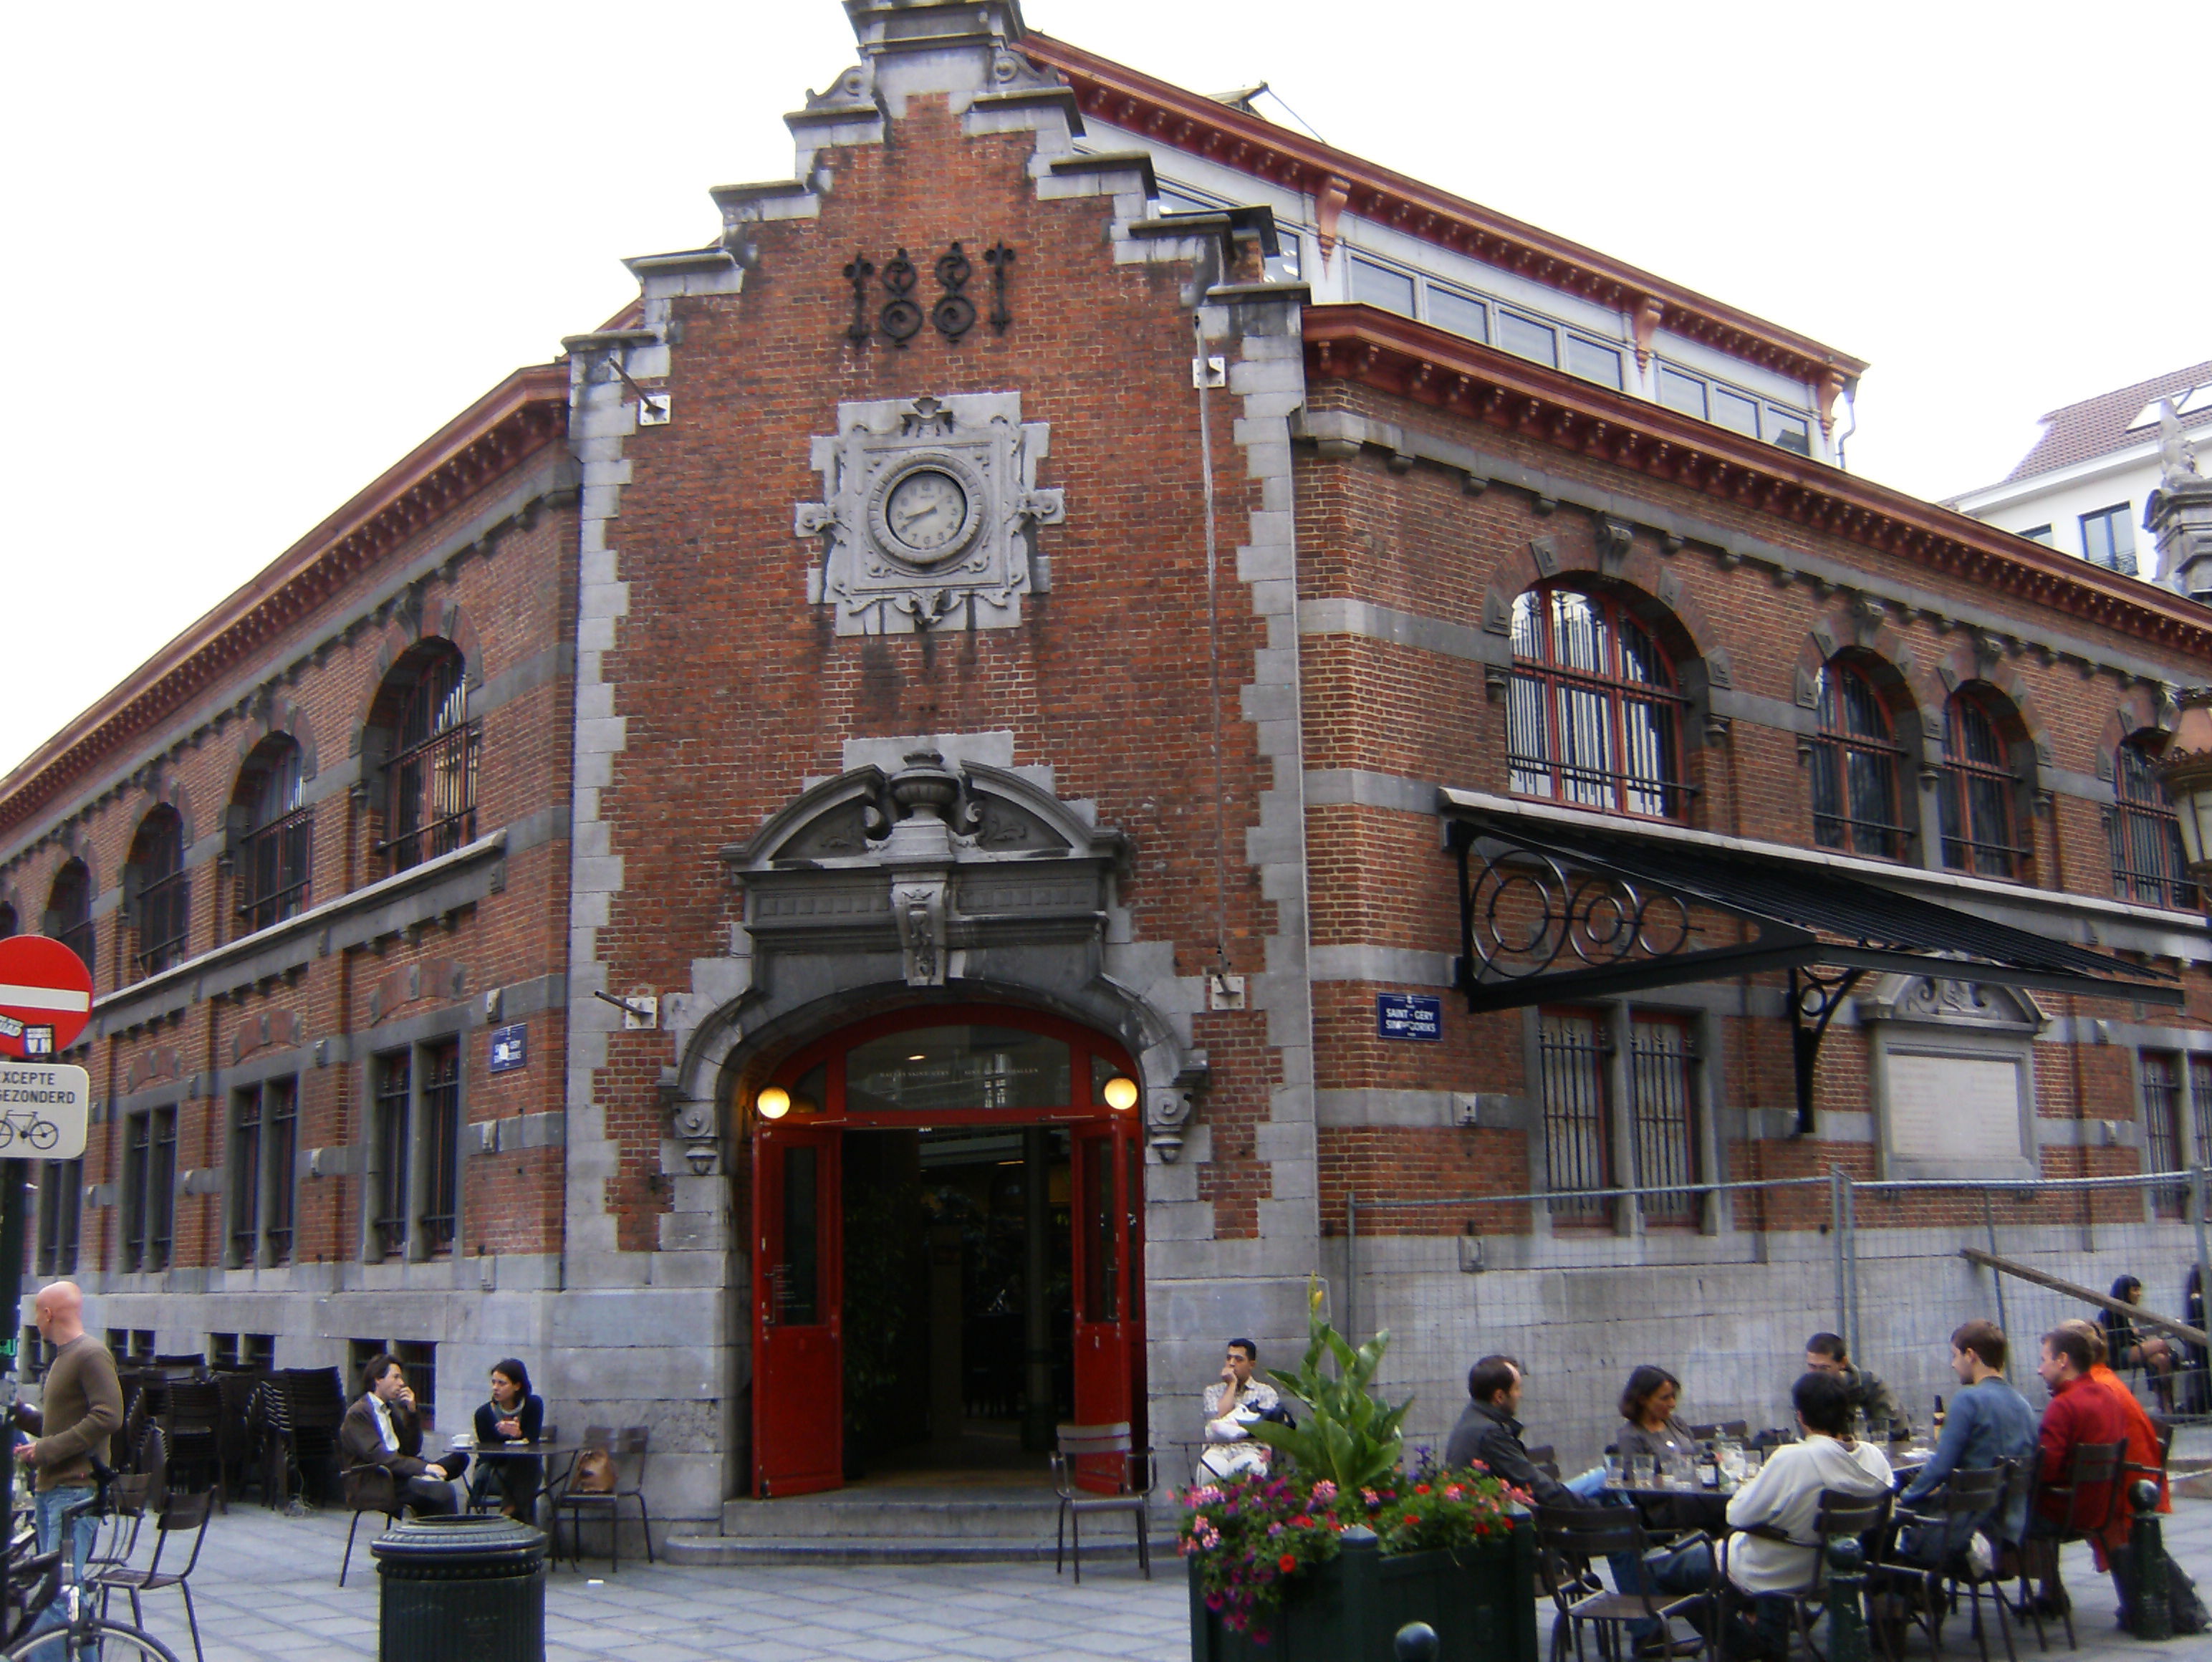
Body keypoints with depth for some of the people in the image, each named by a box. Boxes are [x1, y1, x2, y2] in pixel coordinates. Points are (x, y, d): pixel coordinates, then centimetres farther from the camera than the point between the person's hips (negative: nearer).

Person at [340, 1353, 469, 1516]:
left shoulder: (391, 1408, 21)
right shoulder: (357, 1414, -5)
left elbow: (412, 1450, 17)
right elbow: (378, 1455, -19)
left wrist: (412, 1411, 5)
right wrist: (423, 1467, -27)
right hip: (373, 1485, -8)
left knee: (459, 1459, -17)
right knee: (442, 1490, -31)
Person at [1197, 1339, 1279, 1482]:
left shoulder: (1265, 1392, 18)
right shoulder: (1213, 1391, 24)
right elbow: (1219, 1416, 3)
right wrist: (1232, 1384, 8)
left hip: (1251, 1448, -1)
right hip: (1219, 1448, 1)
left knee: (1251, 1466, -40)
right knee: (1209, 1467, -38)